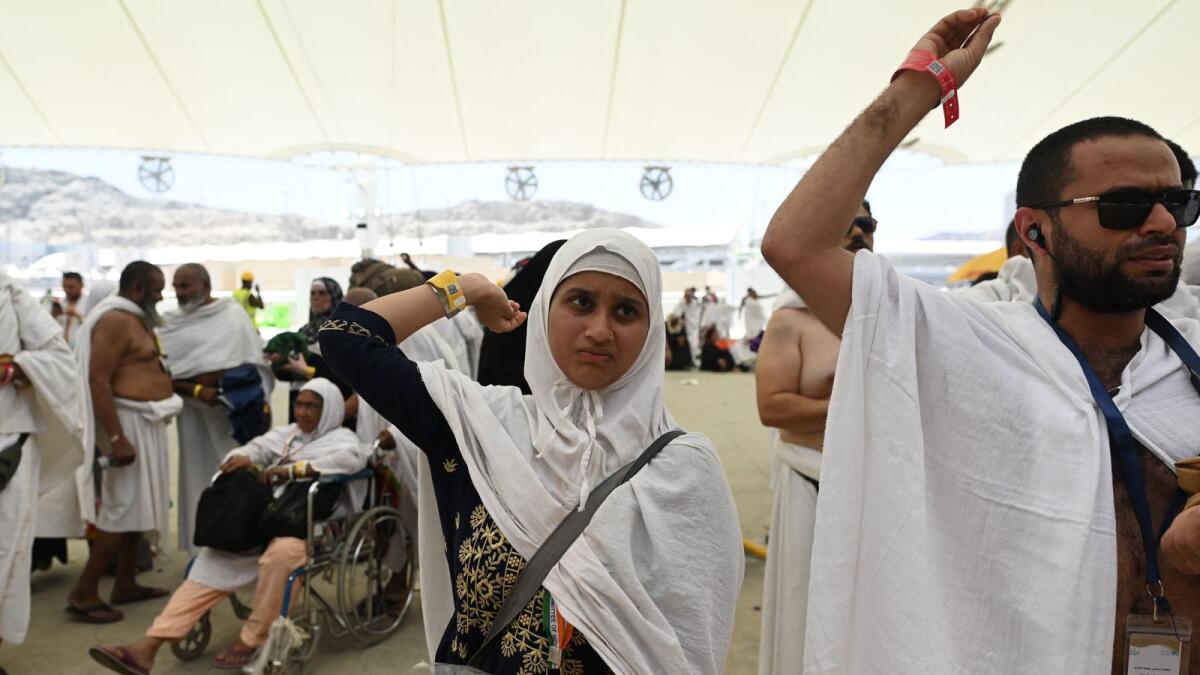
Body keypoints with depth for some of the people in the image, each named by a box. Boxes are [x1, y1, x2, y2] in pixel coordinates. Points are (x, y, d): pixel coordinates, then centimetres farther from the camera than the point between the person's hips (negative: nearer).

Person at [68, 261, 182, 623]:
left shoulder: (135, 319, 14)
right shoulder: (115, 320, -16)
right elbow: (98, 380, -23)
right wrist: (116, 438, -27)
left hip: (146, 422, 10)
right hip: (129, 423, -10)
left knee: (135, 504, 14)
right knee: (123, 506, -7)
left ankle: (125, 584, 23)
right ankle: (83, 593, 0)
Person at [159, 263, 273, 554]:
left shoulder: (234, 314, 2)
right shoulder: (171, 324, 2)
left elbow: (257, 359, 4)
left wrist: (263, 404, -3)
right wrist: (197, 392, -17)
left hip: (239, 408, 0)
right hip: (197, 412, 0)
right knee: (201, 479, 5)